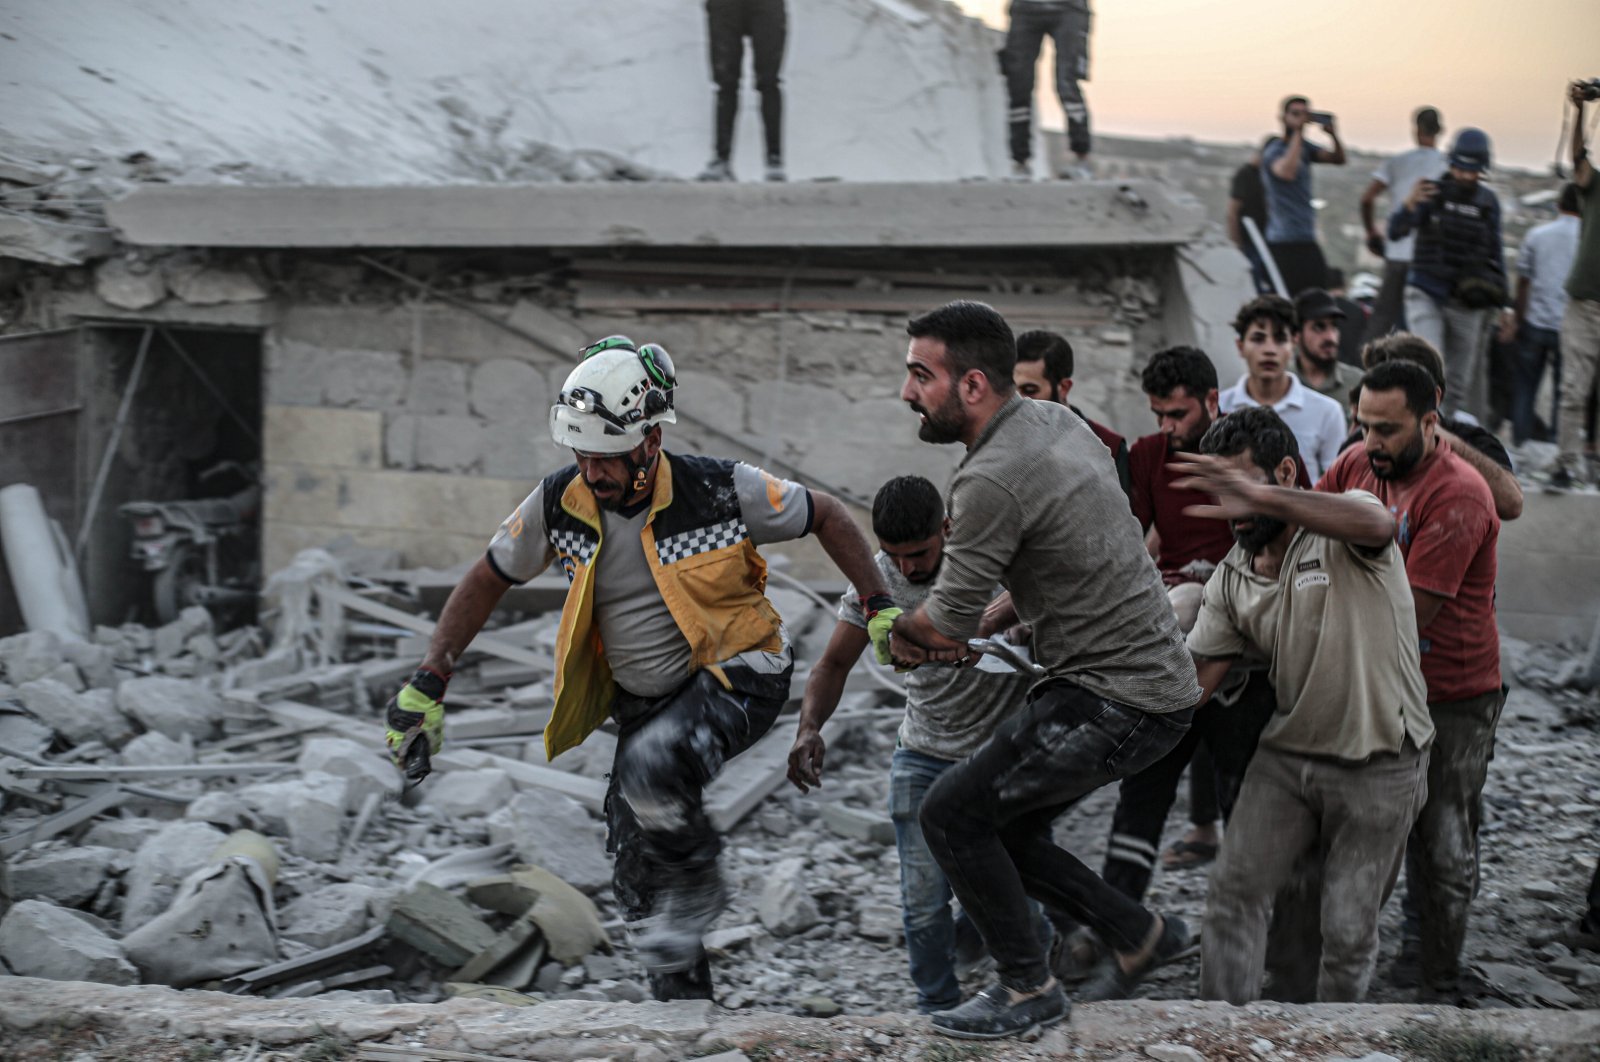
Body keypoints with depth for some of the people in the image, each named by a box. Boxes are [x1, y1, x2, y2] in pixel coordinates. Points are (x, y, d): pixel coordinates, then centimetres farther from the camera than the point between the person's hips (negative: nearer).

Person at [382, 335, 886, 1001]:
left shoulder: (721, 491, -21)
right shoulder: (558, 503, -12)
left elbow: (825, 516, -5)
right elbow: (487, 581, 1)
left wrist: (879, 606, -9)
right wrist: (428, 682, -4)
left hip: (736, 676, -5)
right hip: (642, 697, 5)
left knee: (651, 766, -34)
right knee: (636, 879, 5)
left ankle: (696, 885, -5)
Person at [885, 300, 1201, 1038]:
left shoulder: (992, 479, -22)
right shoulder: (1056, 422, 8)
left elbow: (943, 628, -16)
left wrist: (896, 633, 6)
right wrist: (977, 625, 11)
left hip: (1116, 700, -10)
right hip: (1155, 679, 10)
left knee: (951, 814, -6)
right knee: (1001, 829, 16)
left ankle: (1026, 989, 6)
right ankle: (1140, 935, 27)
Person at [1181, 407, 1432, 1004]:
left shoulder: (1343, 526, -14)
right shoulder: (1232, 579, 4)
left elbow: (1375, 526, -41)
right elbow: (1193, 678, 4)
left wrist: (1262, 498, -55)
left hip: (1378, 768, -5)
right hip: (1288, 753, 5)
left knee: (1347, 932, 4)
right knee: (1235, 894, -5)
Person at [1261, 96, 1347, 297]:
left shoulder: (1303, 147, 14)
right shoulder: (1274, 150, -10)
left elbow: (1338, 159, 9)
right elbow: (1287, 171, -31)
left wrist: (1333, 135, -11)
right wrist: (1298, 133, -27)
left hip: (1306, 238, 9)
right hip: (1285, 242, -9)